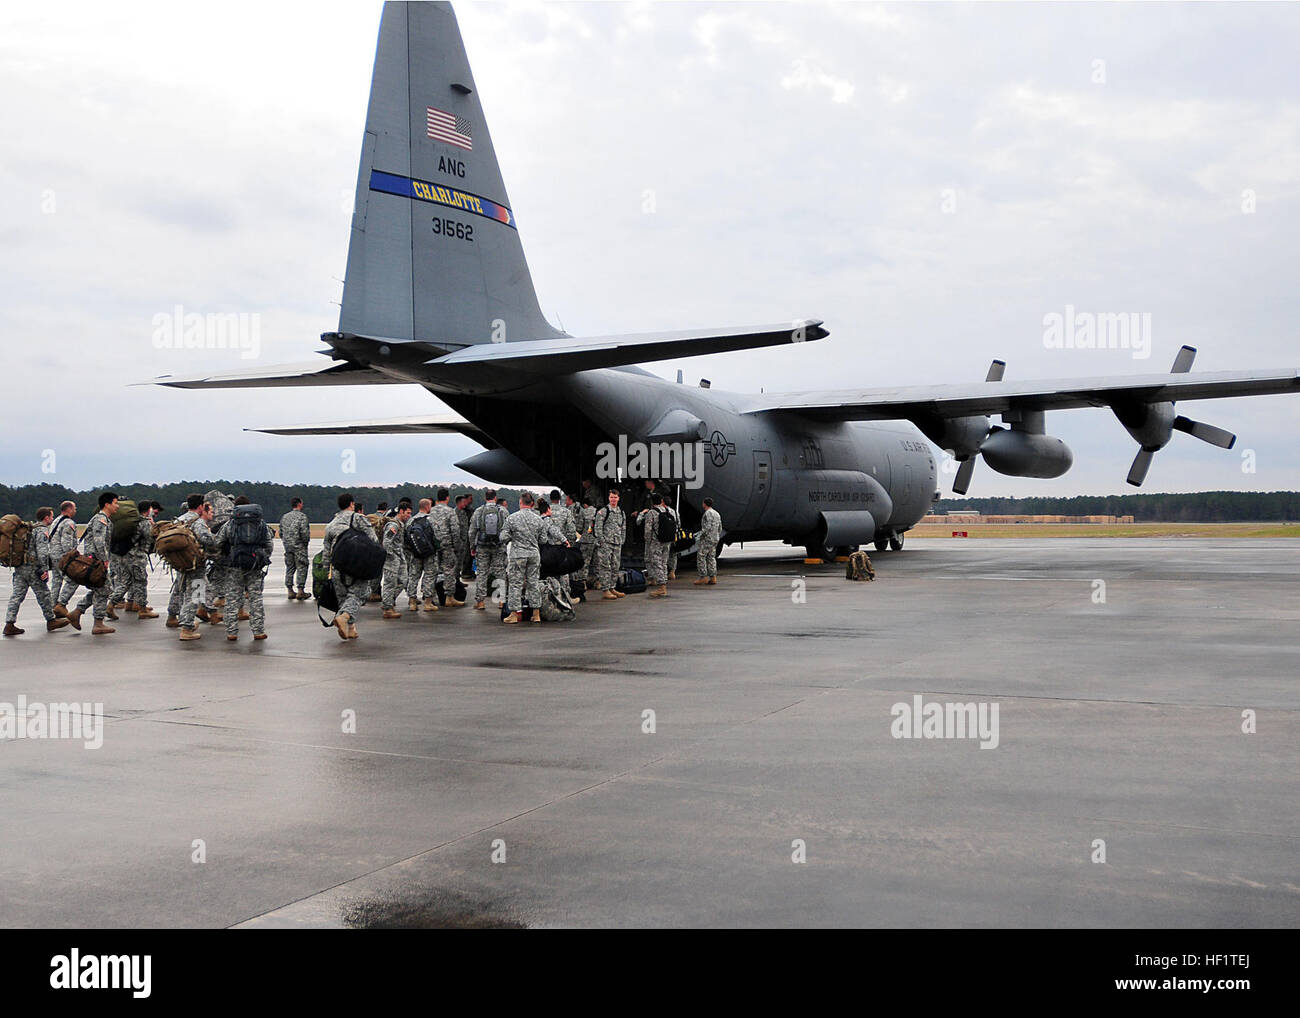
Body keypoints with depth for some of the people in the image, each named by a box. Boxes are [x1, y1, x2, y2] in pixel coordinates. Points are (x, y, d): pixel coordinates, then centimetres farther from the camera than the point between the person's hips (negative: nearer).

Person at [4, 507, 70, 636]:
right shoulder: (42, 531, -9)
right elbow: (42, 551, -18)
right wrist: (45, 569, -18)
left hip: (19, 567, 8)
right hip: (32, 568, -8)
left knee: (17, 595, 5)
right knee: (43, 594, 3)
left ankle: (9, 624, 1)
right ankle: (51, 621, 12)